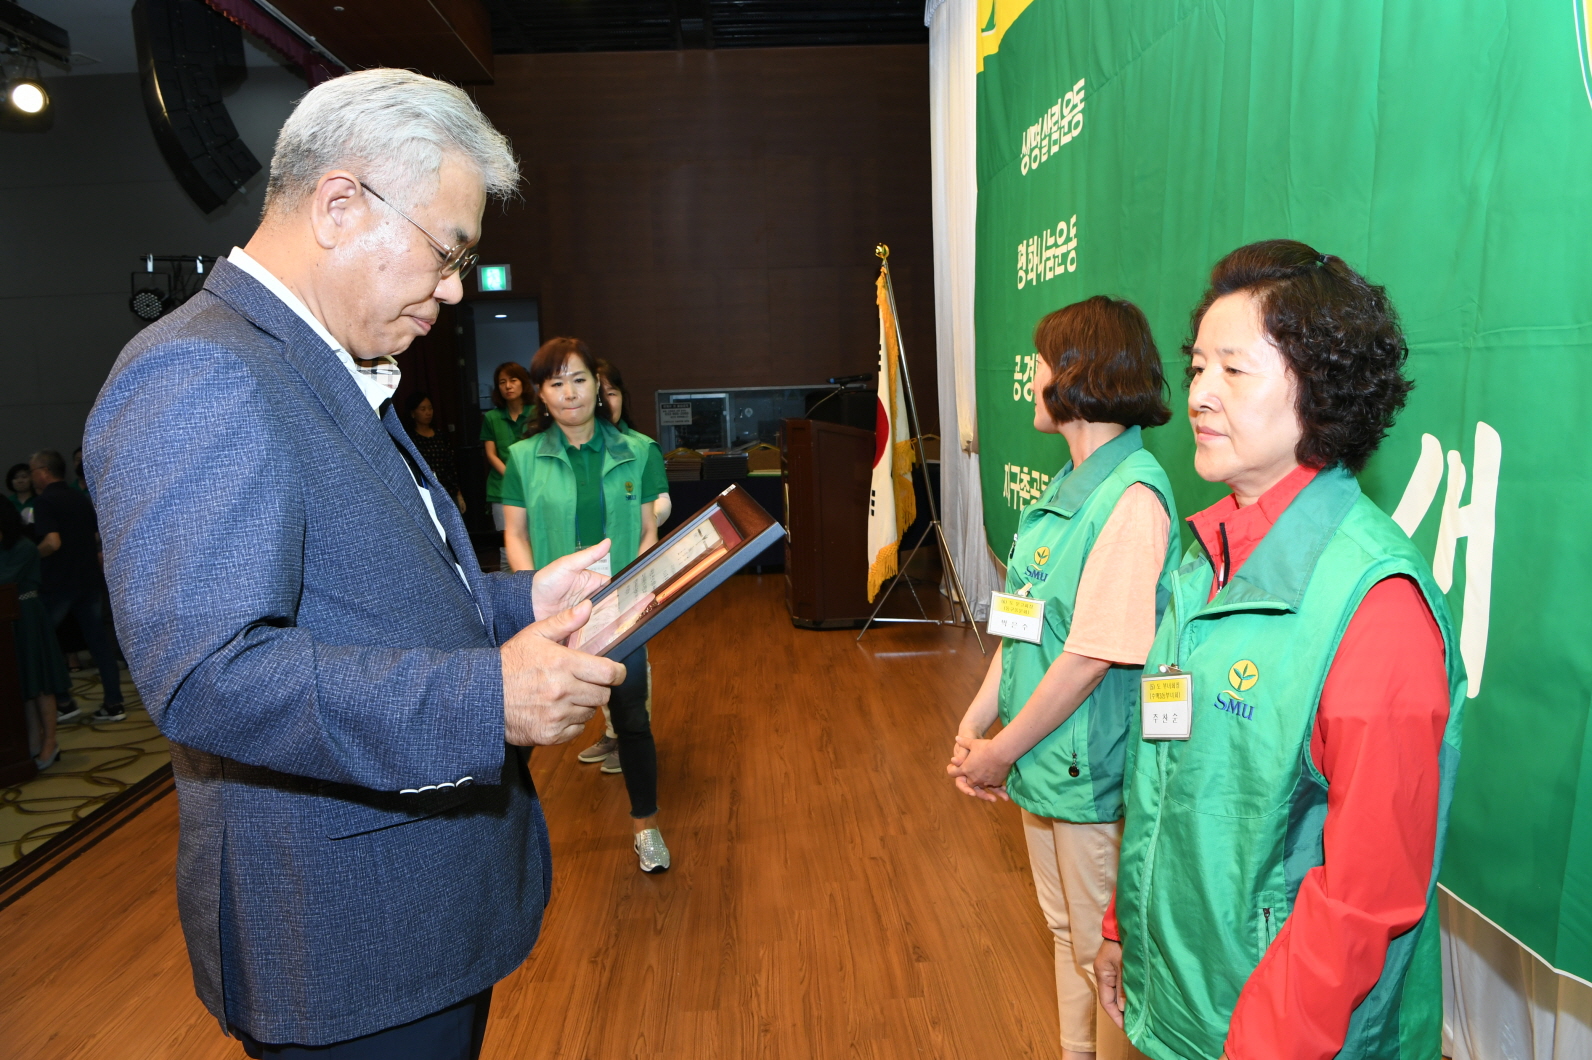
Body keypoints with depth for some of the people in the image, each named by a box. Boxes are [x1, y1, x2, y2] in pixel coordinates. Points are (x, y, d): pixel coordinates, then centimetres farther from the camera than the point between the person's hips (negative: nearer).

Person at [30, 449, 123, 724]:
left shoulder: (44, 502, -11)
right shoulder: (81, 498, 11)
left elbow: (52, 542, -22)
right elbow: (96, 535, 16)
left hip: (58, 584, -7)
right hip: (90, 578, 7)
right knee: (98, 639, 8)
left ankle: (64, 703, 8)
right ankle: (114, 704, 8)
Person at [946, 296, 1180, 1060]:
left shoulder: (1132, 495, -22)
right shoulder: (1066, 485, 7)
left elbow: (1092, 655, -24)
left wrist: (1002, 749, -15)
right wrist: (975, 722, 4)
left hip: (1092, 771, -9)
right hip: (1041, 761, 9)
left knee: (1101, 951, 11)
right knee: (1065, 931, 25)